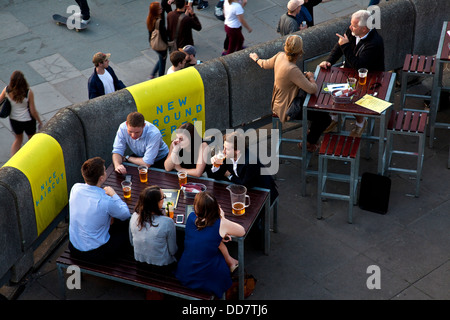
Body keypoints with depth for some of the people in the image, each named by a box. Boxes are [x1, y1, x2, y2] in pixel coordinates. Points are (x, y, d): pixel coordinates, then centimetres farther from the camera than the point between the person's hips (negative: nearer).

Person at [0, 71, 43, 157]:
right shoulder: (28, 92, -28)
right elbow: (33, 111, -20)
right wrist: (40, 122, -5)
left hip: (13, 120, 3)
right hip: (27, 120, -3)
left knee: (18, 139, 28)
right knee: (32, 139, 26)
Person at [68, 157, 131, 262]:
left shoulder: (75, 188, -12)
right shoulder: (106, 201, -29)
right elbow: (126, 214, -8)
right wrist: (113, 194, 0)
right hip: (95, 253, -6)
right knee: (128, 225, 13)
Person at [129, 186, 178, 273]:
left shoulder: (134, 217, -14)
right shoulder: (167, 222, -29)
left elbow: (132, 242, 3)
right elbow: (173, 251, -15)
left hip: (140, 263, 6)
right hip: (162, 268, -5)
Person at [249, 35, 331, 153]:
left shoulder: (280, 56, -12)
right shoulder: (292, 70, -38)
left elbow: (265, 64, 10)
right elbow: (312, 89, -36)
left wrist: (257, 59, 34)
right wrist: (311, 77, -14)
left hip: (280, 102, 10)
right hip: (287, 108, -10)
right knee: (325, 118, -4)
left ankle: (312, 129, 43)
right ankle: (308, 143, 17)